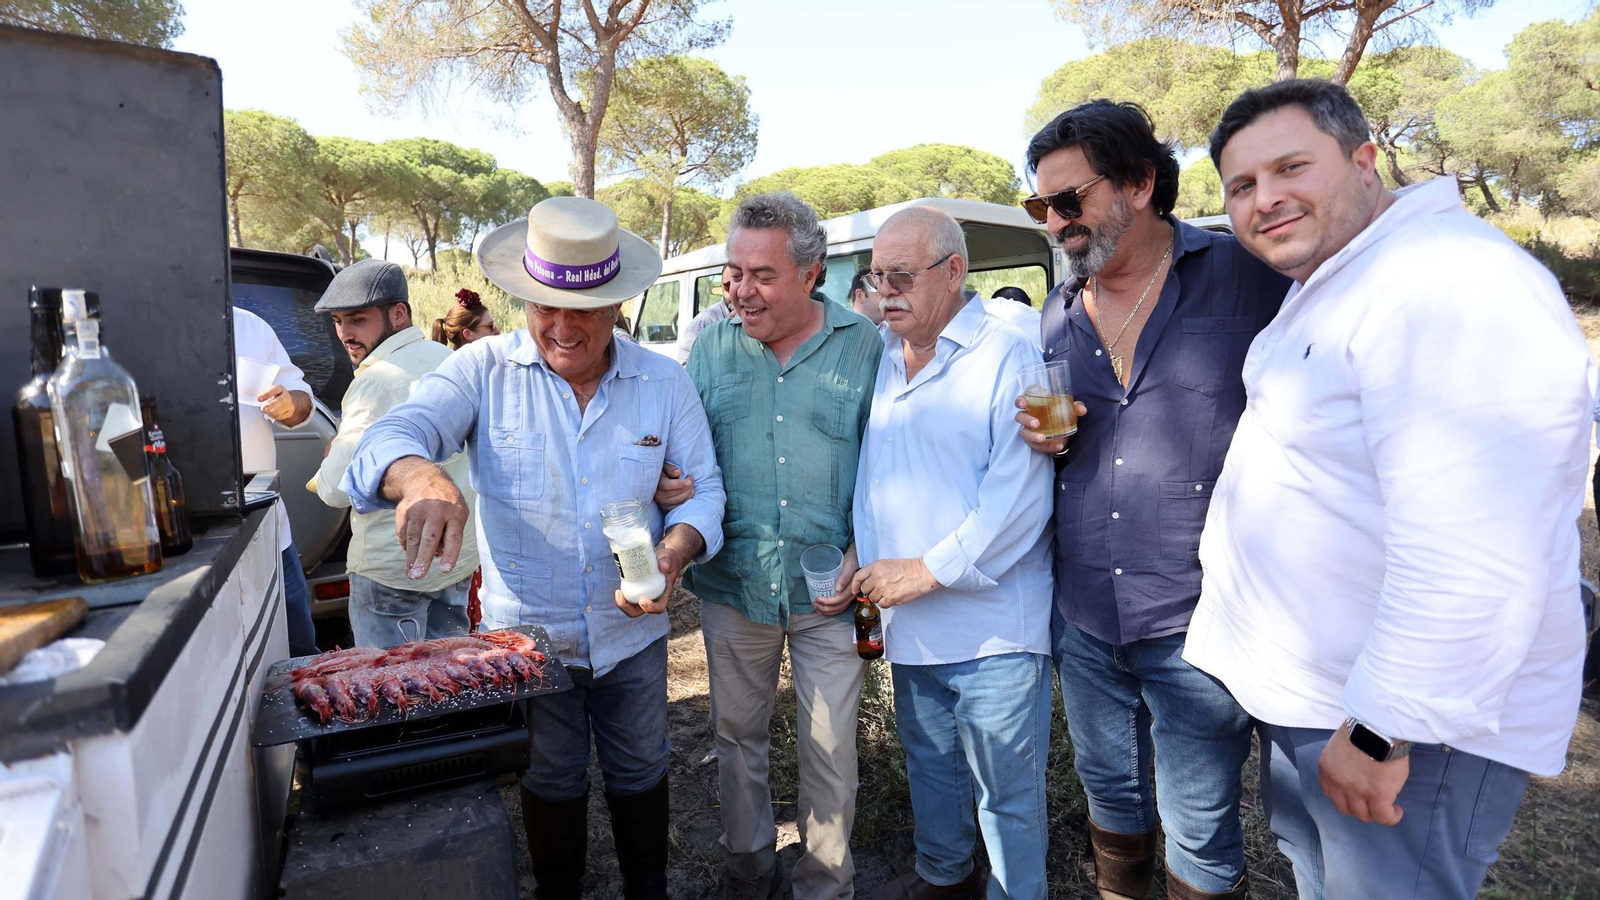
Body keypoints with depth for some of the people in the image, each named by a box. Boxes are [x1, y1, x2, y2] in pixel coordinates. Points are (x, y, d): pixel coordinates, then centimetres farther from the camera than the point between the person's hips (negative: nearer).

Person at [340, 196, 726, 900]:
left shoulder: (666, 384, -7)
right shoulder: (483, 371, -11)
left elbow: (702, 485, -4)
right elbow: (395, 435, -24)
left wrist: (675, 549, -26)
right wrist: (419, 476, -49)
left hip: (633, 633, 1)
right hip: (526, 634, -1)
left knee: (639, 774, 22)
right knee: (550, 783, 21)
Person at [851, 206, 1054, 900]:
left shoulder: (1008, 356, -12)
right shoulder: (882, 360, 9)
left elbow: (1021, 495, -20)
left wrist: (927, 570, -19)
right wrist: (861, 553, 2)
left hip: (993, 629, -7)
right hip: (910, 627, 7)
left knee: (1007, 791, 8)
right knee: (929, 763, 24)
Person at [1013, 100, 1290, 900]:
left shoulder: (1248, 278, -7)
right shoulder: (1057, 311, 9)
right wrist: (1044, 438, -5)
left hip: (1194, 621, -4)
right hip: (1082, 616, 5)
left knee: (1201, 834, 11)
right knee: (1109, 794, 22)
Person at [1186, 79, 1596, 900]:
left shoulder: (1449, 284, -24)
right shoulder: (1318, 291, 9)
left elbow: (1471, 566, -31)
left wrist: (1382, 734, -25)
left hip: (1410, 718, -9)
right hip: (1302, 694, 10)